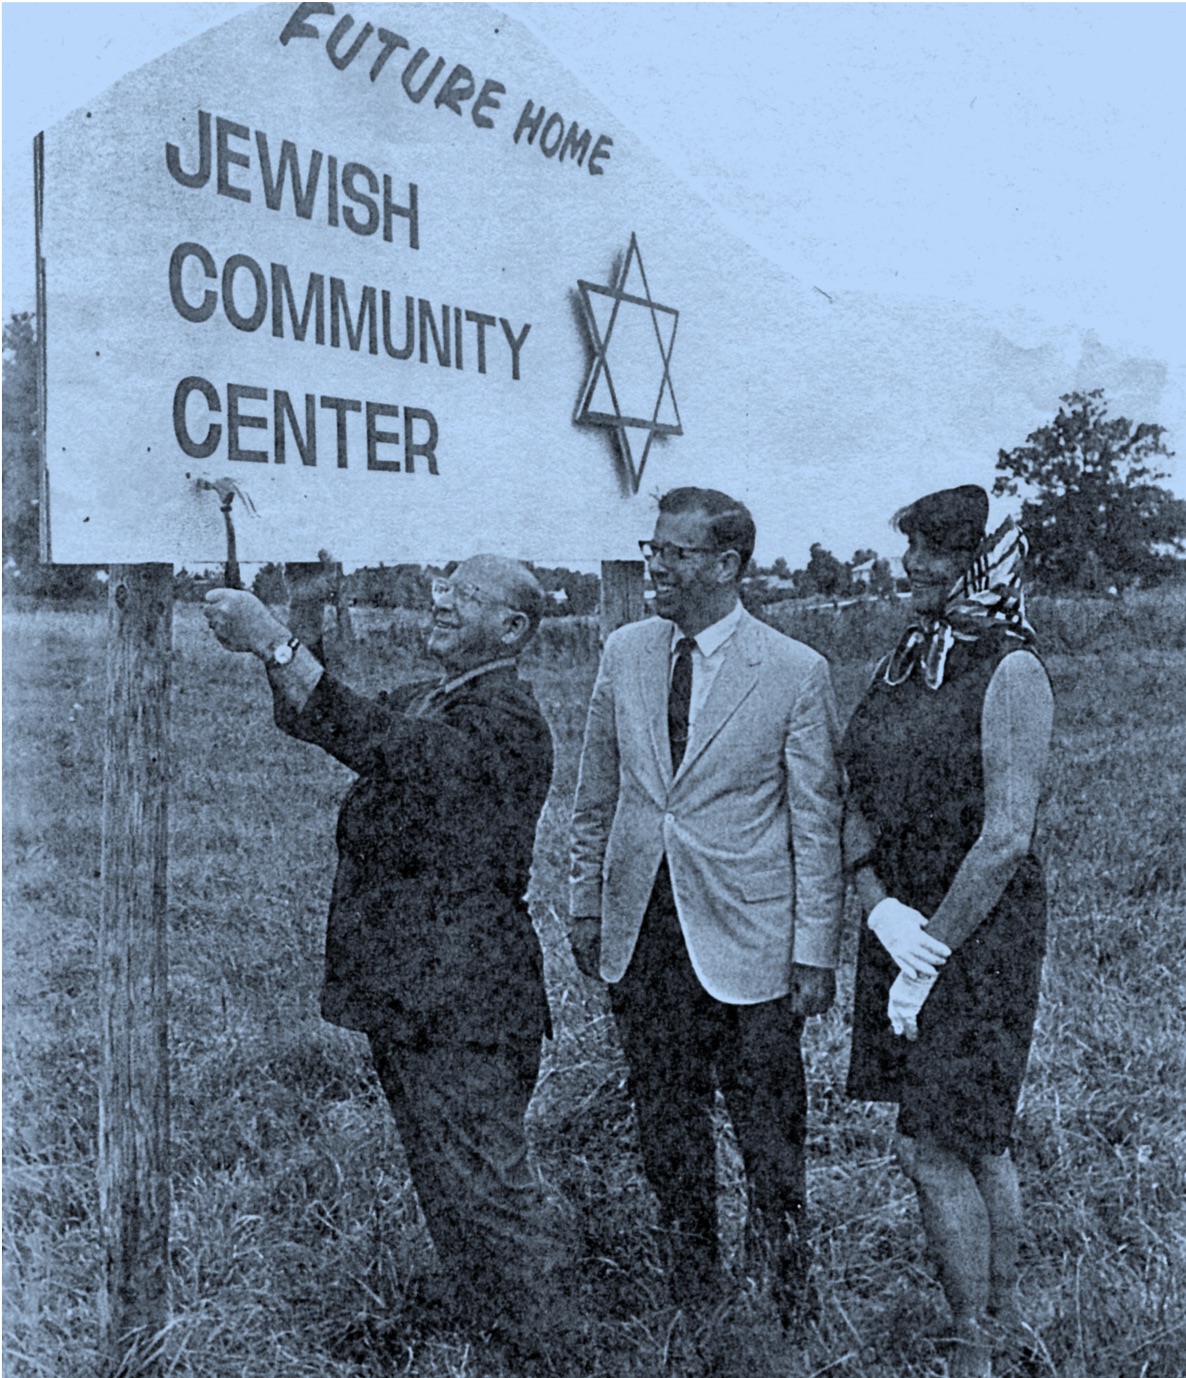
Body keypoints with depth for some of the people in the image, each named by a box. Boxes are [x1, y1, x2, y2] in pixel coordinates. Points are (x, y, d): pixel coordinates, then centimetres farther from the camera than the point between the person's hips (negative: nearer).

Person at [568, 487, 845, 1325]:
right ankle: (693, 1301, 30)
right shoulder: (625, 655, 5)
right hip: (641, 932, 4)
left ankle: (788, 1310, 24)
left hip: (745, 941, -4)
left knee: (769, 1136, 5)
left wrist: (816, 952, -8)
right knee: (667, 1128, 14)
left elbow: (818, 824, -6)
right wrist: (586, 906, 11)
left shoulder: (797, 673, -8)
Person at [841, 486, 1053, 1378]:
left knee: (937, 1150, -3)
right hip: (902, 922, 7)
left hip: (985, 929, -6)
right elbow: (857, 803, 7)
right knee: (977, 1142, 15)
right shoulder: (903, 661, 8)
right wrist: (881, 907, -9)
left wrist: (931, 959, -15)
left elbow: (1006, 841, -18)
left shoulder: (1012, 673, -13)